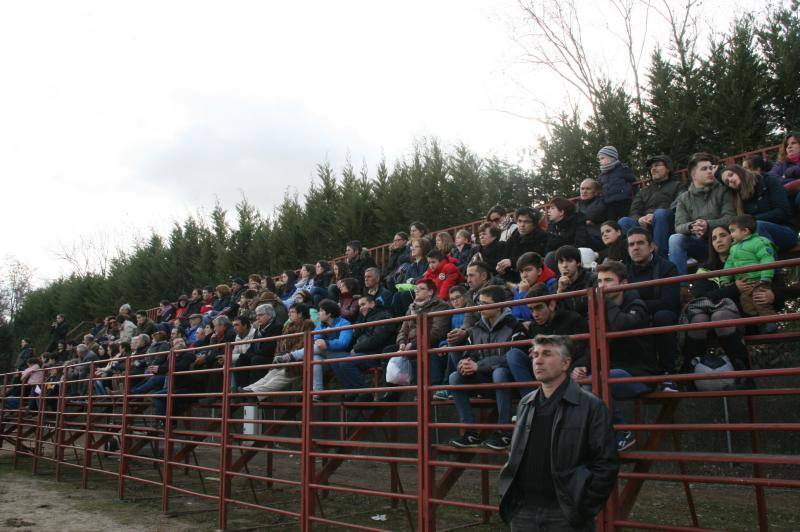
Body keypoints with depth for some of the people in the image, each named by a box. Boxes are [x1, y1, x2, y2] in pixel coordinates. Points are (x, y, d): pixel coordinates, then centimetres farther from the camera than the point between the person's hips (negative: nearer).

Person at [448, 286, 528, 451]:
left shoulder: (514, 327, -12)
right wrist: (465, 364, -16)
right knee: (455, 377, -15)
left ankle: (504, 432, -28)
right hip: (485, 381, 6)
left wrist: (478, 366, -23)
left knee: (499, 372, -38)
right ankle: (471, 432, -14)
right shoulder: (477, 329, 9)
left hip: (508, 377, -6)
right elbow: (468, 354, 11)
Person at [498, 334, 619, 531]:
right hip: (522, 511, 5)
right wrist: (506, 494, 10)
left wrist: (584, 507, -11)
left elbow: (606, 463, -9)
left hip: (565, 514, -5)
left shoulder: (590, 406, -7)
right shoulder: (525, 404, 10)